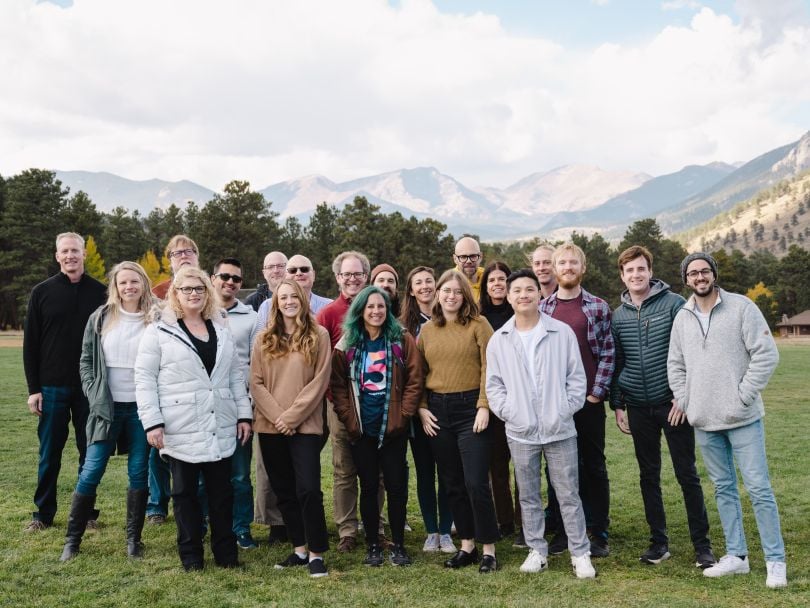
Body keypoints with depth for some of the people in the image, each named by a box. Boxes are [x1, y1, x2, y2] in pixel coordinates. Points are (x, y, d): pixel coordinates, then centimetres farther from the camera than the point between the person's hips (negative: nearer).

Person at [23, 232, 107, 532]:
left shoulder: (99, 292, 1)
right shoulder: (42, 292, 2)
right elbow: (30, 344, 2)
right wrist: (33, 388, -3)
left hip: (90, 387, 0)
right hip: (52, 387, 0)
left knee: (90, 452, 7)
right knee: (49, 453, 7)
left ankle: (87, 512, 19)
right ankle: (43, 513, 20)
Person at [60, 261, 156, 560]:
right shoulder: (101, 318, 4)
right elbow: (86, 360, 7)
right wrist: (94, 395, -3)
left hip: (141, 407, 0)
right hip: (107, 407, 0)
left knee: (139, 473, 5)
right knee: (91, 472, 1)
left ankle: (133, 538, 18)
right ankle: (72, 538, 13)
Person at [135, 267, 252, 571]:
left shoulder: (221, 330, 12)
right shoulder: (158, 331, -1)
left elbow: (235, 376, 13)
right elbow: (145, 379, -5)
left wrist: (244, 414, 6)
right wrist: (152, 422, -13)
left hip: (220, 427, 3)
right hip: (181, 429, -3)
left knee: (222, 491, 8)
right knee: (185, 492, 7)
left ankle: (226, 551, 19)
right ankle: (190, 554, 18)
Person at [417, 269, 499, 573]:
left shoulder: (478, 325, -3)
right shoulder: (427, 330, 10)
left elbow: (489, 368, -8)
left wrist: (483, 407, -14)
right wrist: (422, 408, 1)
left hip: (470, 407, -4)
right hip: (437, 411, 5)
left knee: (476, 483, -6)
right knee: (453, 484, 11)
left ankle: (488, 549, 7)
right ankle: (467, 545, 22)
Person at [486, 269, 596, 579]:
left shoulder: (562, 333, -1)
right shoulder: (499, 340, 4)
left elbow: (576, 376, 2)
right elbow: (494, 385, 7)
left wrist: (568, 408, -6)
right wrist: (508, 412, -4)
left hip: (560, 429, -2)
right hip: (520, 432, 2)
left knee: (569, 495, 4)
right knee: (529, 496, 12)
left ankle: (580, 553, 14)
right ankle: (537, 551, 24)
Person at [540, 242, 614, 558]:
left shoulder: (598, 307, 1)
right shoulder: (541, 309, 6)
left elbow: (608, 354, -2)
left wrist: (596, 392, -8)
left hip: (589, 400, -2)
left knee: (594, 466, 5)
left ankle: (599, 532, 14)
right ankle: (565, 529, 19)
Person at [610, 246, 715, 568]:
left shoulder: (673, 303, -5)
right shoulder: (618, 315, 7)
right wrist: (617, 405, 9)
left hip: (673, 404, -4)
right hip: (638, 408, 4)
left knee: (687, 474, 1)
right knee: (649, 476, 10)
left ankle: (702, 545, 10)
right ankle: (658, 541, 21)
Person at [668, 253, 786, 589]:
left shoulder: (741, 307, -6)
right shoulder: (682, 317, 8)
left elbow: (766, 354, -10)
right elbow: (675, 364, 14)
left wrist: (743, 396, -14)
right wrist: (686, 401, 2)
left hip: (742, 418, -5)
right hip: (704, 422, 5)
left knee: (758, 488, -3)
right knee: (723, 489, 12)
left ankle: (776, 560, 7)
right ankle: (736, 555, 21)